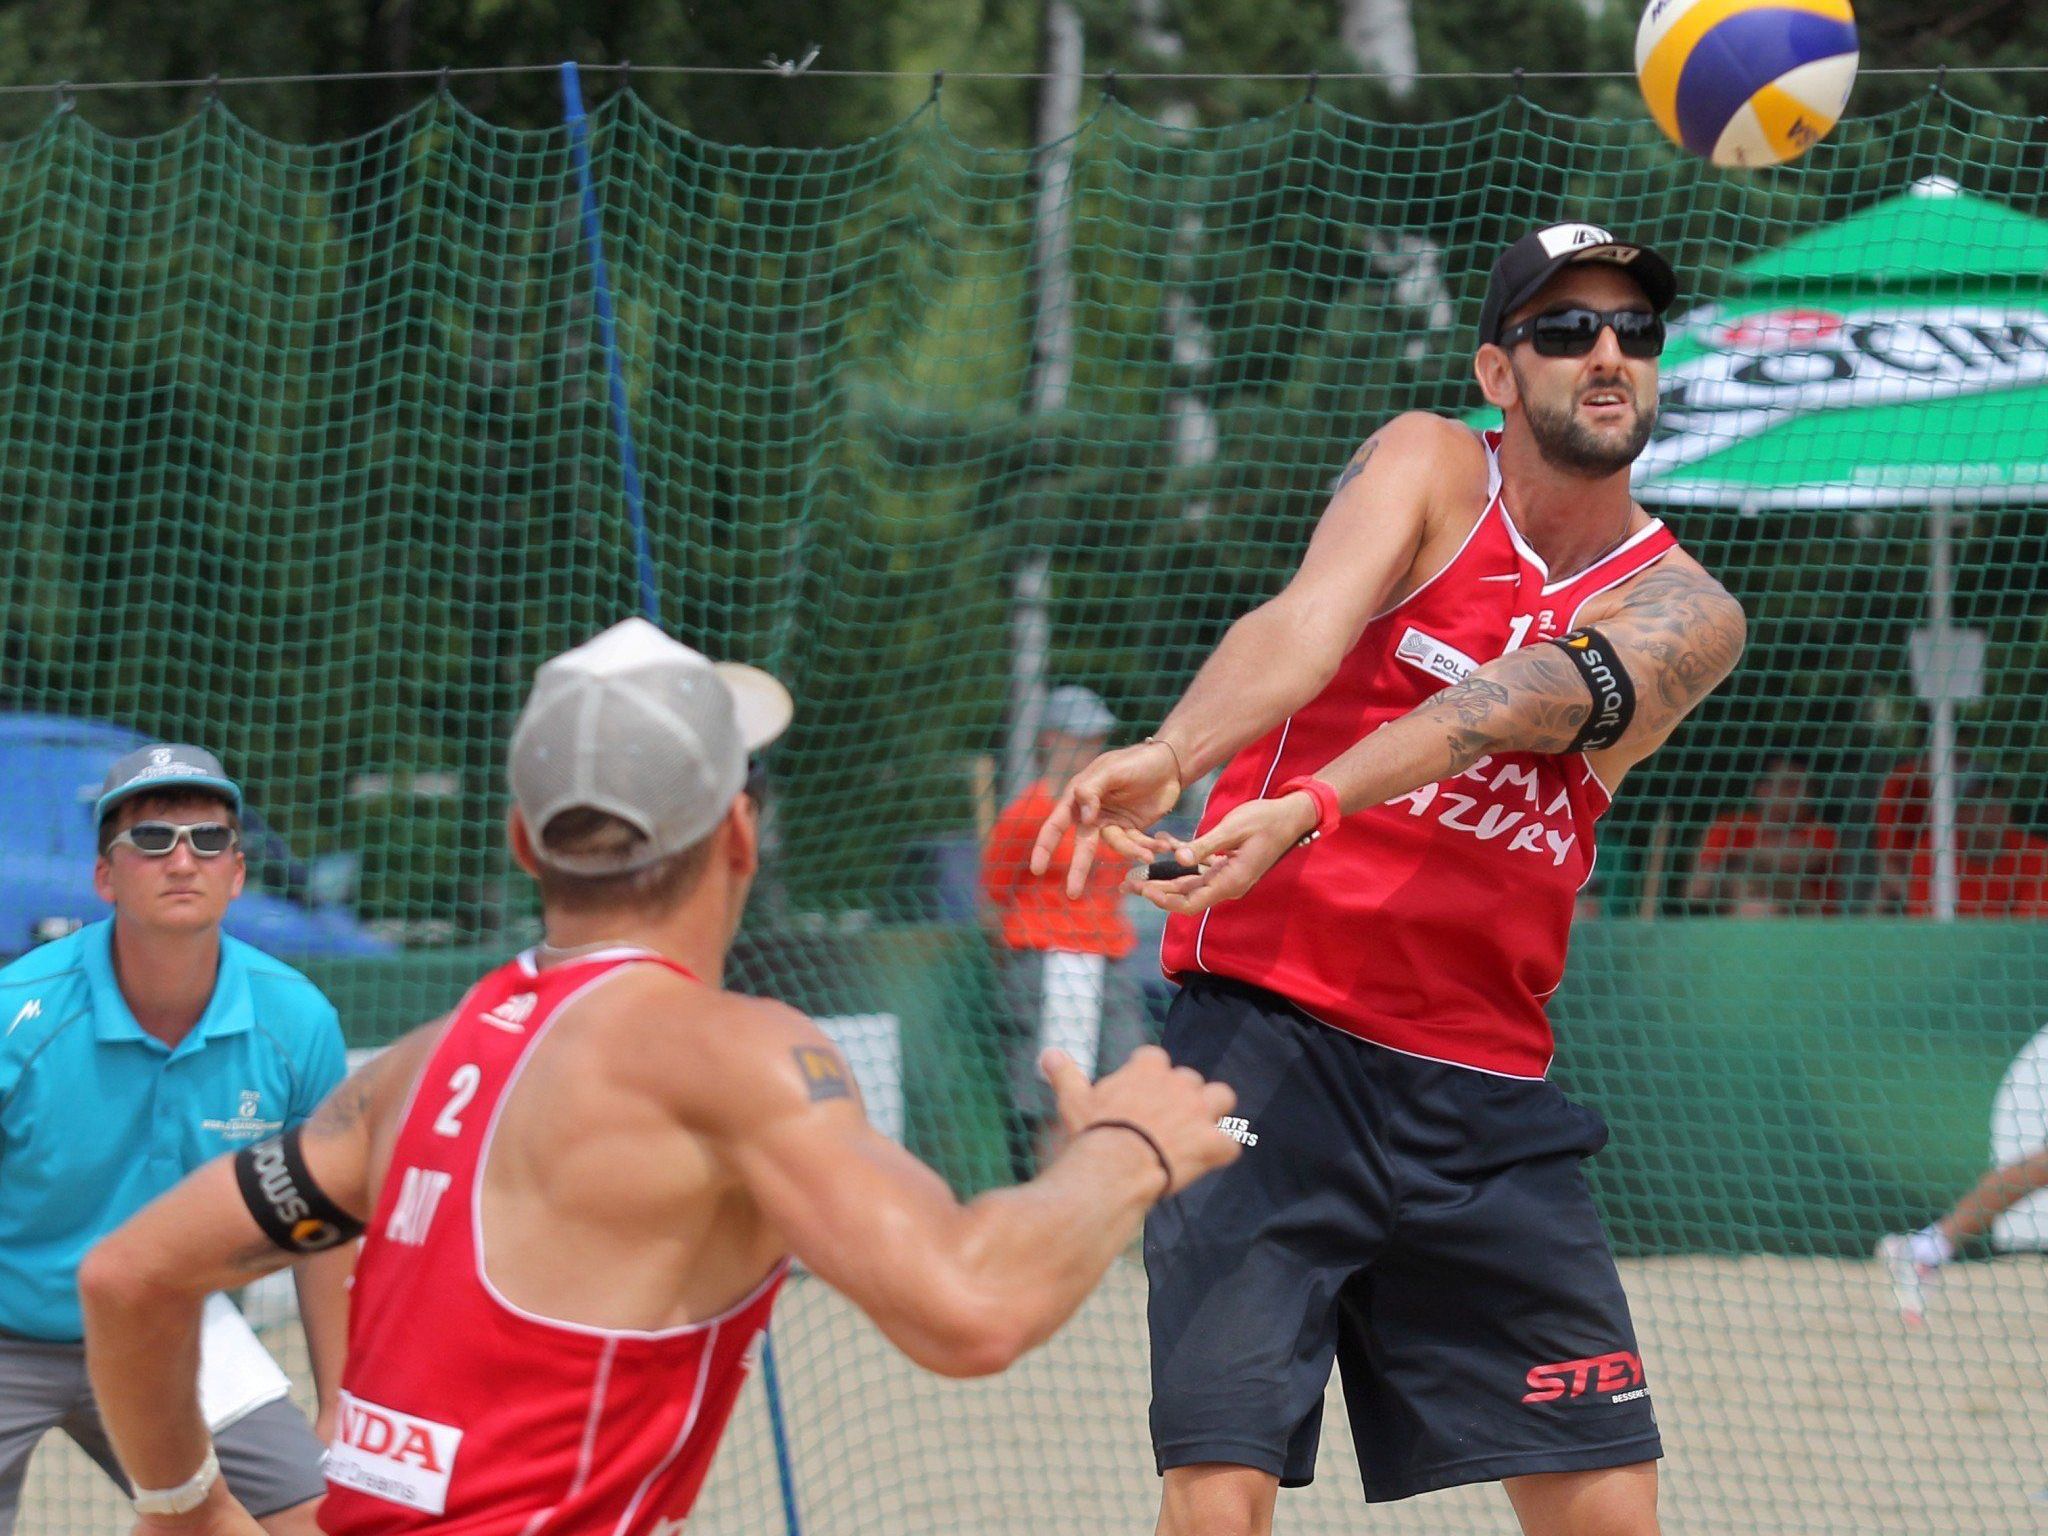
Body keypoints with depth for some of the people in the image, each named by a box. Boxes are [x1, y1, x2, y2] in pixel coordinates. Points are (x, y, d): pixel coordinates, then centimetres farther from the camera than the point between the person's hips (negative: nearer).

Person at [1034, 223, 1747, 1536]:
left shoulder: (1684, 614, 4)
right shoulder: (1431, 467, 3)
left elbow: (1515, 704, -17)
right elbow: (1310, 617, -17)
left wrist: (1306, 812, -37)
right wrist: (1169, 757, -39)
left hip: (1483, 1094, 3)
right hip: (1268, 1035, -3)